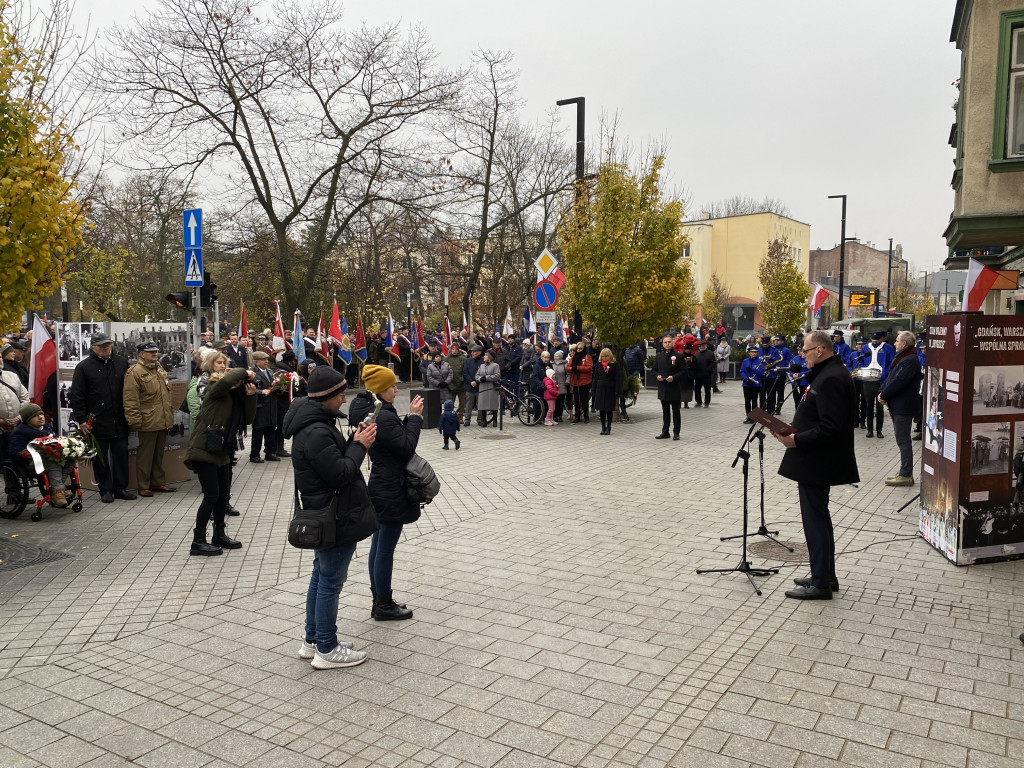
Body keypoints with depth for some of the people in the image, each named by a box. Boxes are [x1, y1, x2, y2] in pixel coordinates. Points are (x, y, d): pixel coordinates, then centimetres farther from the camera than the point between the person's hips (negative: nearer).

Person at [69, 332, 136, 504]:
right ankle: (106, 490, 15)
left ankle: (120, 488, 17)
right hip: (97, 423, -3)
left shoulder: (121, 363, 7)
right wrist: (81, 420, -8)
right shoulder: (84, 367, -3)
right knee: (101, 457, 6)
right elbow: (76, 396, -3)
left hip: (119, 421, 3)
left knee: (121, 454, 7)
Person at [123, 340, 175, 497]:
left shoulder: (159, 369, 14)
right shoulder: (134, 372, -12)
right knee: (145, 454, 1)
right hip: (148, 422, -8)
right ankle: (143, 486, 10)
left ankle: (158, 482, 26)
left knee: (159, 453, 16)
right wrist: (135, 421, -20)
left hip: (162, 420, 8)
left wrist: (169, 414, 22)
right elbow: (130, 400, -17)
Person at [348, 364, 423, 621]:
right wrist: (415, 417, -16)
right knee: (386, 549, 2)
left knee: (379, 546, 18)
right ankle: (384, 607, 15)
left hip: (380, 487, 11)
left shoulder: (369, 411, 7)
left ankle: (380, 601, 30)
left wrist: (411, 417, 4)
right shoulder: (383, 417, -25)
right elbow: (407, 448, -20)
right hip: (391, 491, -11)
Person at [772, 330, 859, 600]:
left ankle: (821, 583, 6)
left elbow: (831, 428, -26)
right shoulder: (826, 373, 14)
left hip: (817, 463, -11)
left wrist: (797, 440, -23)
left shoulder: (831, 379, -20)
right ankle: (825, 576, 30)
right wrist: (793, 430, 8)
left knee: (815, 520, -3)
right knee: (818, 518, 18)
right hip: (815, 462, 11)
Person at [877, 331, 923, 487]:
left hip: (903, 407, -10)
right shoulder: (900, 358, 17)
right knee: (902, 440, 14)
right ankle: (904, 472, 21)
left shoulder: (910, 360, -17)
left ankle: (906, 475, -2)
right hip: (897, 406, 10)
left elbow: (899, 382, -23)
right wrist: (881, 392, 3)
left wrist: (884, 395, -14)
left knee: (903, 440, -7)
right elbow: (889, 377, 17)